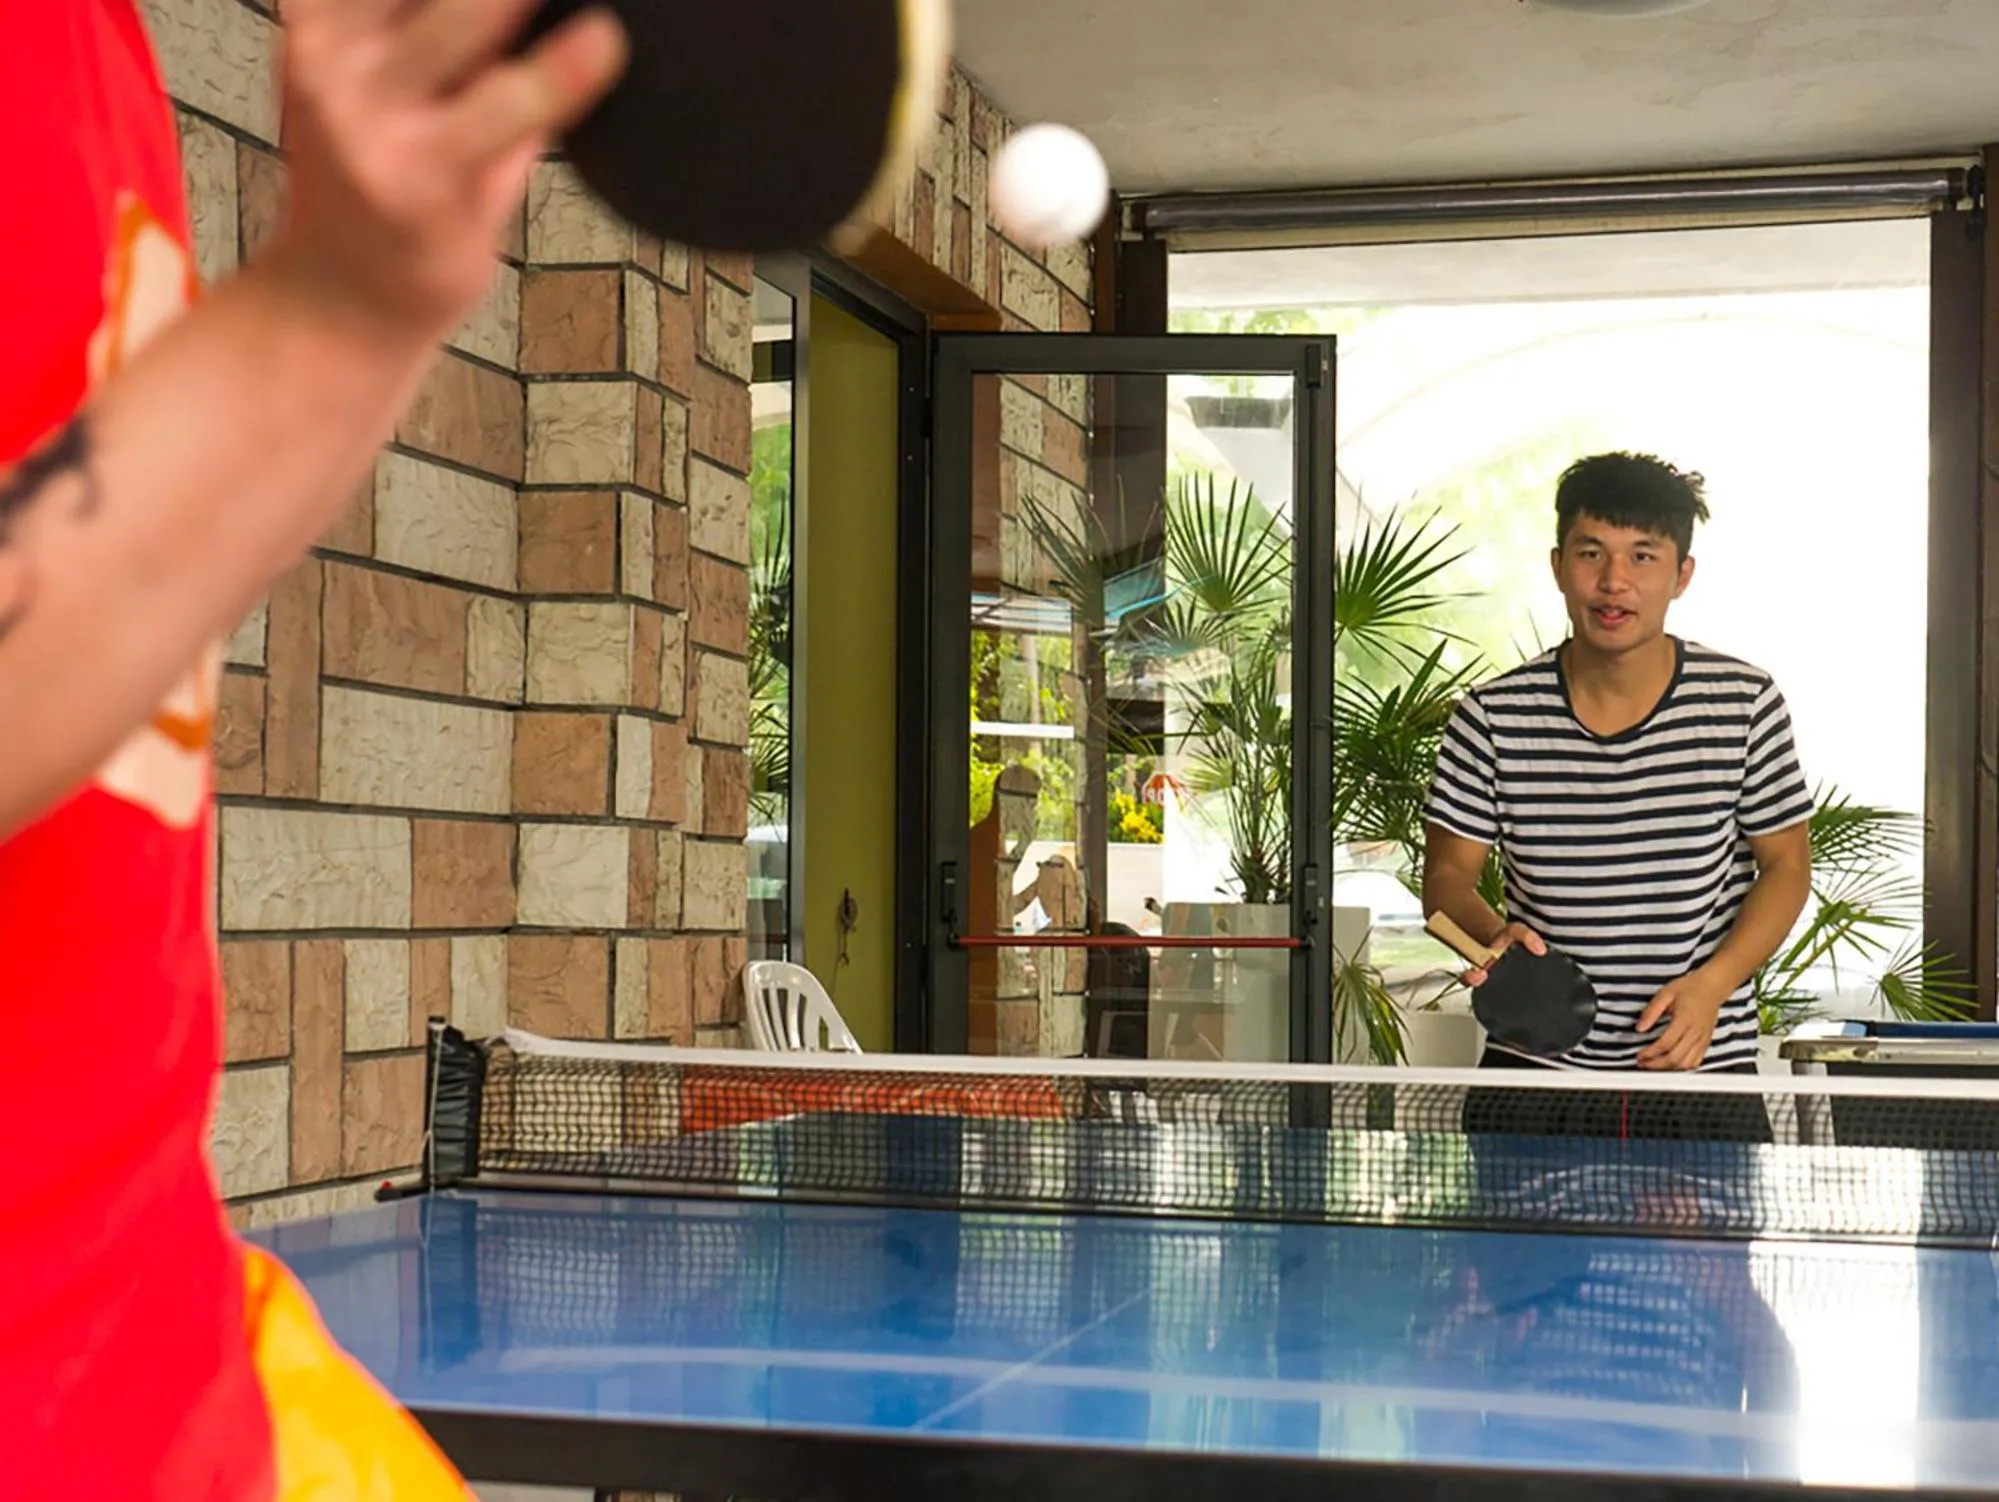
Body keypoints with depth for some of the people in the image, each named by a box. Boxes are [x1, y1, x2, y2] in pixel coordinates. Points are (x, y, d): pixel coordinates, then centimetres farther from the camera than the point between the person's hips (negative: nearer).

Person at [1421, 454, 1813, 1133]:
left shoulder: (1745, 702, -4)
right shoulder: (1492, 716, -5)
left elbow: (1786, 864, 4)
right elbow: (1447, 873, 3)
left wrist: (1713, 982, -11)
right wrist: (1494, 935, -19)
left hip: (1704, 1067, 0)